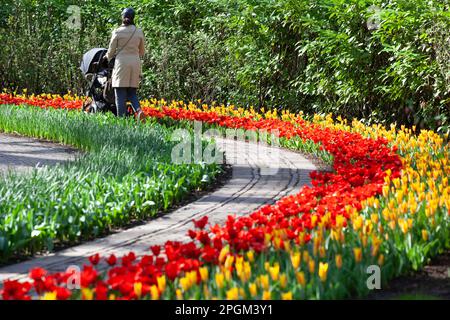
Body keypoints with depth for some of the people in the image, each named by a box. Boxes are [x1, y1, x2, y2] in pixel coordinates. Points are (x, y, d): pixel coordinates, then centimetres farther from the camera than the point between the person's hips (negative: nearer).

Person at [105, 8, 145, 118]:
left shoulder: (117, 32, -4)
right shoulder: (139, 32, 5)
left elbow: (111, 51, 3)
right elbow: (142, 52, 15)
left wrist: (107, 57, 25)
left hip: (122, 63, -3)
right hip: (135, 63, 3)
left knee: (120, 93, 0)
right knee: (132, 92, 11)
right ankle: (138, 110, -15)